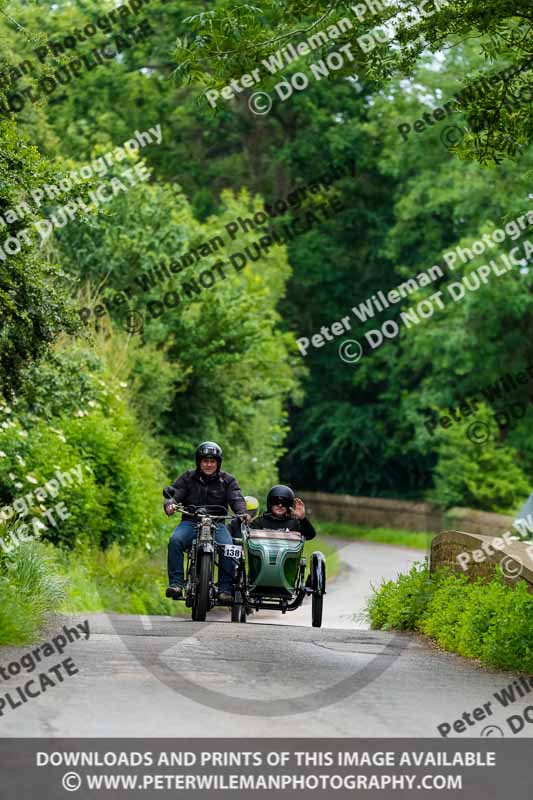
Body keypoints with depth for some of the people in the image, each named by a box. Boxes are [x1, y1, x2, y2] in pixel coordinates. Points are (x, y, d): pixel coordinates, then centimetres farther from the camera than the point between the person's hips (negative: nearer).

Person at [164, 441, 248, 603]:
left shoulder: (227, 480, 9)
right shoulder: (187, 478, 10)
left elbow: (236, 499, -4)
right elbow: (175, 494, -1)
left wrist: (242, 512, -27)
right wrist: (170, 504, -26)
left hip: (217, 523, 0)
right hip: (190, 521, 0)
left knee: (227, 547, -30)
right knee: (175, 541, -31)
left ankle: (225, 588, -24)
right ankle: (176, 582, -29)